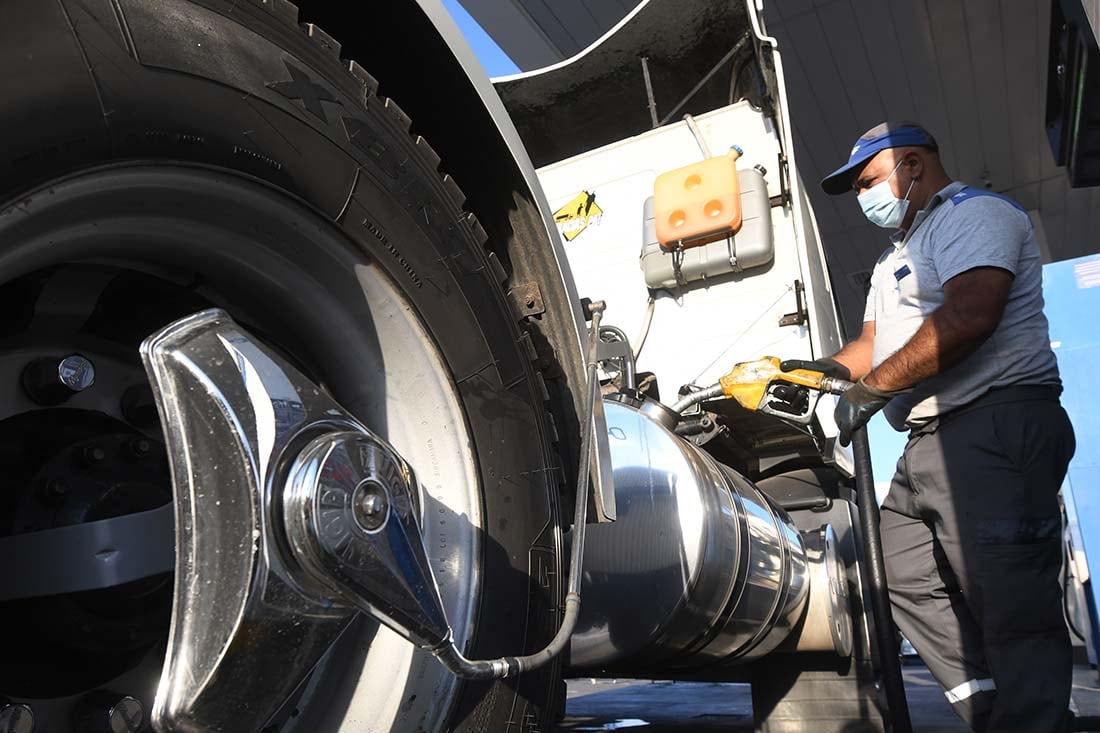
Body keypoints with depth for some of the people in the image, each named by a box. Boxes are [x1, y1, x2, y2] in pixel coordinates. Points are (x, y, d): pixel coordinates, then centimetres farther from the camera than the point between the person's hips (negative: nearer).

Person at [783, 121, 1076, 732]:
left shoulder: (973, 212, -3)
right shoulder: (897, 256, 28)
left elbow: (968, 315, -20)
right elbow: (873, 345, 25)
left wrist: (868, 391, -16)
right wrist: (818, 371, 8)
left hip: (996, 428, -10)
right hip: (930, 442, 10)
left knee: (1011, 606, -9)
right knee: (907, 578, 9)